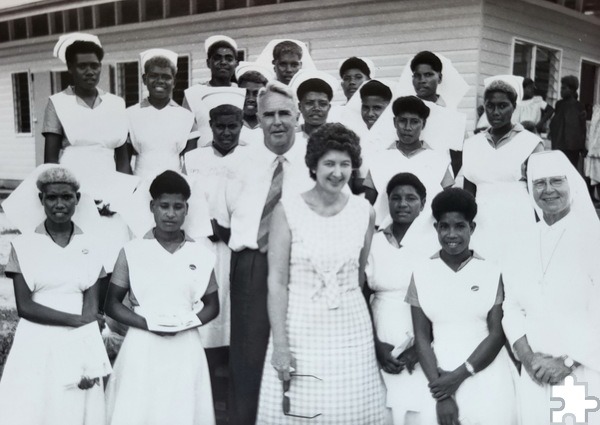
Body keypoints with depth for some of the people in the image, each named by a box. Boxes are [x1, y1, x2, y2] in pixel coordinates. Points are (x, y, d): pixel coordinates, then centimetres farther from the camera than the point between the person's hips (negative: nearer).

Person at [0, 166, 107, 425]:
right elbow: (24, 306, -5)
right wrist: (76, 319, -12)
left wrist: (89, 363, -14)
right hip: (37, 345, -1)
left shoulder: (92, 245, 3)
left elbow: (91, 308, -3)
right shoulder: (24, 244, 0)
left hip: (81, 345, 1)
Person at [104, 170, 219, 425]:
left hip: (185, 349, 1)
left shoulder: (201, 256, 3)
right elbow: (112, 304, 2)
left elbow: (212, 305, 10)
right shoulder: (132, 252, 0)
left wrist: (189, 322, -10)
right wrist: (147, 323, -13)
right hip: (142, 348, -1)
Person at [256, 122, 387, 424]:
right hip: (300, 328, -2)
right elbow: (277, 282, -8)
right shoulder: (287, 209, -6)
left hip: (351, 331, 2)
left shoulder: (364, 212, 2)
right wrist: (280, 344, -12)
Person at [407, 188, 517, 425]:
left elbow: (497, 334, -3)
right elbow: (421, 337, 0)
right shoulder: (422, 273, 1)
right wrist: (441, 395, -8)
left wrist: (460, 375, -12)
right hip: (440, 376, 1)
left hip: (487, 377, 0)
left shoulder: (492, 272, -2)